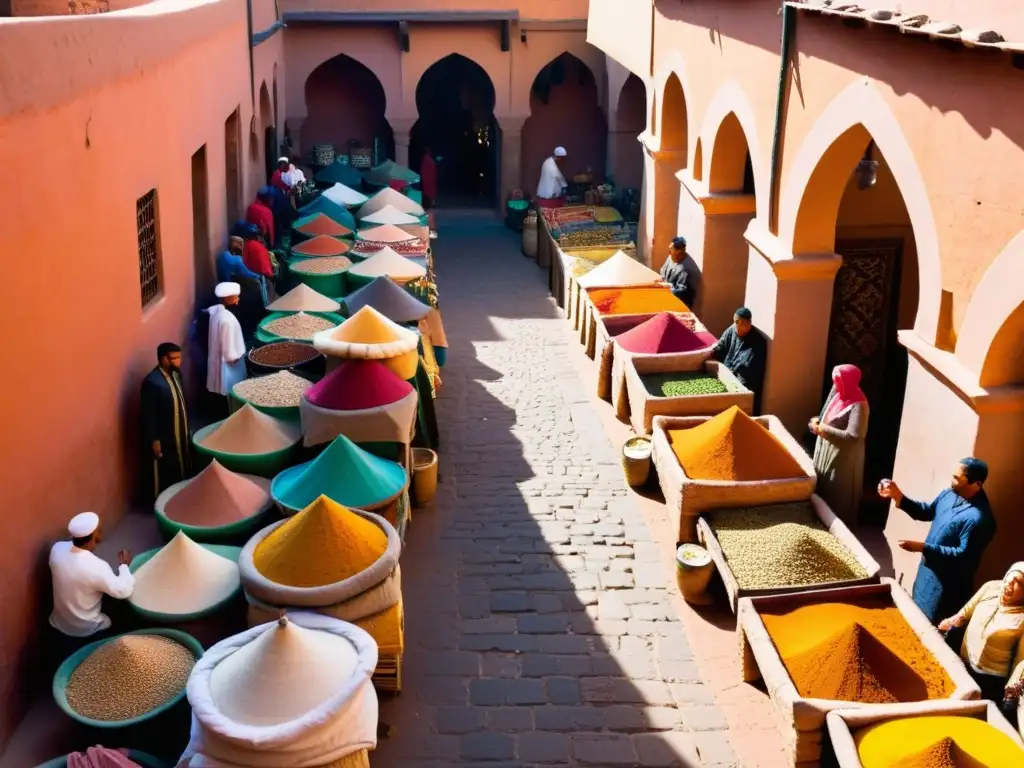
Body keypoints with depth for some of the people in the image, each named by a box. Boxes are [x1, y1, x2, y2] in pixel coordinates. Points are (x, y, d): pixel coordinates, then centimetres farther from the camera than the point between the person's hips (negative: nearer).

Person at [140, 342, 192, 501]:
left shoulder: (176, 373, 1)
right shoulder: (152, 382, -25)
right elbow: (147, 415, -21)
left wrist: (187, 429, 17)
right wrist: (154, 440, -18)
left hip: (181, 434, 8)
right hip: (164, 438, -8)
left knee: (183, 470, 21)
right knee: (165, 475, 8)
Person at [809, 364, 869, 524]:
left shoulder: (858, 405, -25)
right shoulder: (838, 394, 2)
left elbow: (852, 436, -31)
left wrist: (824, 429, -25)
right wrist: (818, 422, -3)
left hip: (842, 458, -9)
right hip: (827, 452, 9)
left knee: (837, 496, 5)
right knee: (823, 489, 21)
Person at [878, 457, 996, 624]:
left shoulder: (979, 518, -32)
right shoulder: (950, 494, -5)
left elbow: (964, 555, -28)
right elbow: (926, 512, 9)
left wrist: (923, 547, -31)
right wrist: (898, 496, -6)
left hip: (947, 581, -8)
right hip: (929, 567, 8)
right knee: (916, 614, 27)